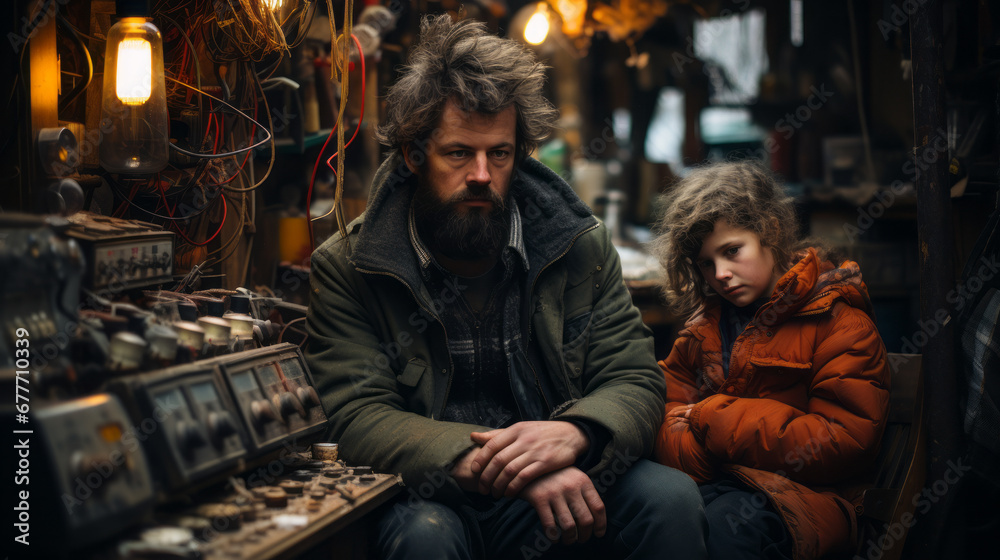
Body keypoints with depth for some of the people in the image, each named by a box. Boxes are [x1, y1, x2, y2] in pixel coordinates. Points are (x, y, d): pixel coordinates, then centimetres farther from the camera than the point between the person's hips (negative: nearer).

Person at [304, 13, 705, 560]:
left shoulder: (580, 245, 3)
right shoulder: (345, 268, -4)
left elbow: (636, 382, 0)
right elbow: (358, 416, -14)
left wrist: (575, 433, -26)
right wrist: (487, 463, -31)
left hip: (565, 488, 2)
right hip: (434, 495, -2)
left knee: (671, 496, -23)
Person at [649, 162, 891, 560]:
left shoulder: (839, 321, 1)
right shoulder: (705, 322, 20)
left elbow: (843, 441, -9)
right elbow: (665, 415, 14)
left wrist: (711, 420, -8)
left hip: (801, 491, -4)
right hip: (710, 483, 5)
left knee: (726, 524, -40)